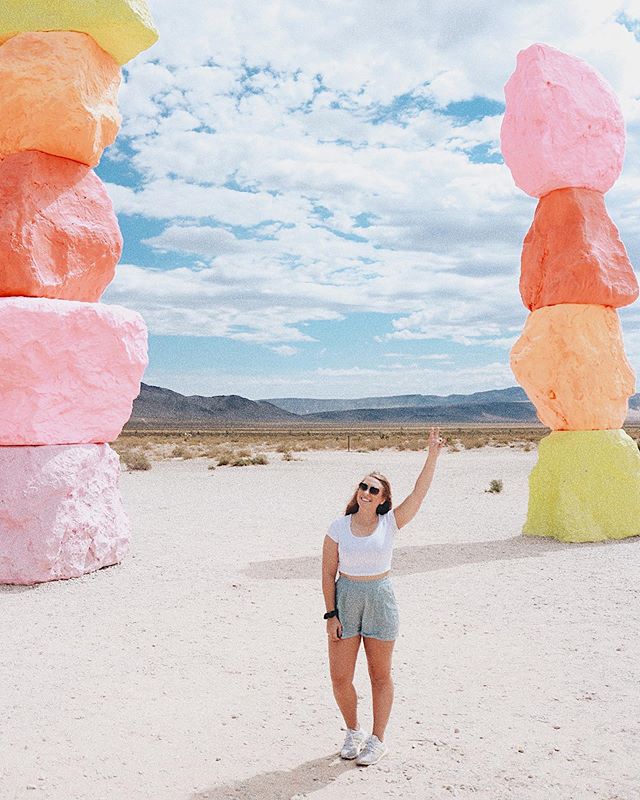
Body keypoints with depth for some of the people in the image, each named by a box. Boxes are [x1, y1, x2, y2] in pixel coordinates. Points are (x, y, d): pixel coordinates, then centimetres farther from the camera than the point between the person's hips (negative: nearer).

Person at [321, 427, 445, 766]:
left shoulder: (389, 523, -4)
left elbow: (419, 493, -12)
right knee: (340, 678, 3)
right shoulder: (338, 527, -4)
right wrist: (331, 614, -6)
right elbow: (328, 574, -2)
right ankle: (353, 732, 30)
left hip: (380, 600, 0)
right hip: (345, 600, 1)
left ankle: (377, 740, 27)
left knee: (380, 675, 10)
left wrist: (433, 454, -18)